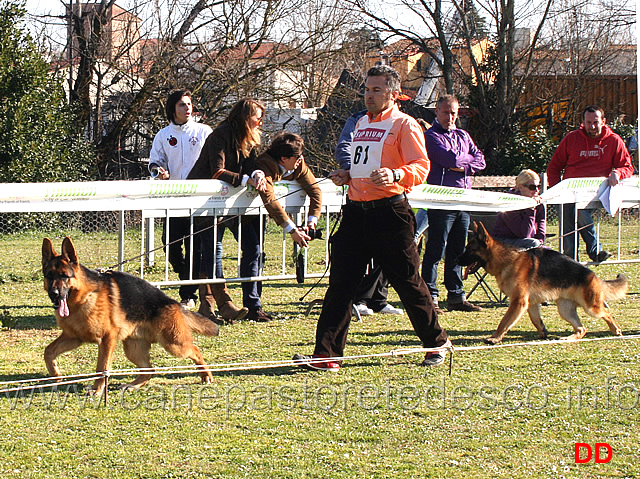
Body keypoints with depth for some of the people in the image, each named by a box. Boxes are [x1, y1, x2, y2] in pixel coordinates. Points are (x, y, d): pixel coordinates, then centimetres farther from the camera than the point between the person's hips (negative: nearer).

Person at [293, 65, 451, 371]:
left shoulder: (404, 125, -3)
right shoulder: (361, 124, 20)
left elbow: (420, 166, -13)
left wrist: (395, 175, -32)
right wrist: (346, 176, 11)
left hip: (390, 211, -7)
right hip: (356, 210, 7)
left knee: (407, 282, 2)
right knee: (341, 283, -1)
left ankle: (437, 343, 20)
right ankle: (327, 354, -2)